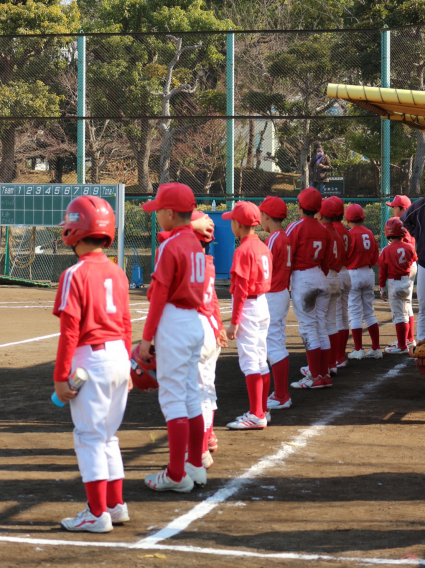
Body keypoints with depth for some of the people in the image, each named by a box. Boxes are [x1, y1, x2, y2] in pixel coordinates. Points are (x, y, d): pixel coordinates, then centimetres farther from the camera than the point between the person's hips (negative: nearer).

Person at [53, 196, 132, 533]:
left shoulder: (76, 275, -13)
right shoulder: (117, 273, 8)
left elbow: (70, 330, -15)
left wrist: (61, 375, -12)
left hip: (91, 360, -7)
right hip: (118, 357, 7)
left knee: (90, 436, -1)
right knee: (108, 435, 17)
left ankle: (97, 513, -1)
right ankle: (116, 504, 22)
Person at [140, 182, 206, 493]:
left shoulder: (171, 246, -15)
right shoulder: (196, 244, 11)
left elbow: (160, 295, -15)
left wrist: (147, 337, -11)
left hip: (173, 323, -9)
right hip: (195, 322, 9)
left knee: (172, 398, -6)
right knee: (191, 396, 15)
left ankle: (176, 475, -5)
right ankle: (195, 466, 21)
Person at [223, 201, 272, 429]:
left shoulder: (243, 250, -16)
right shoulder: (263, 247, 10)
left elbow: (241, 289, -19)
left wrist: (234, 321, -17)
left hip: (248, 307, -9)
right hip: (264, 305, 9)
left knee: (249, 361, -7)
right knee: (261, 361, 15)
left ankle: (256, 416, -8)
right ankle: (261, 410, 22)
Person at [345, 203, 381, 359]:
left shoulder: (350, 235, -14)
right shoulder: (369, 234, 4)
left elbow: (344, 257, -11)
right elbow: (375, 257, 9)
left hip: (353, 274, -6)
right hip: (369, 274, 6)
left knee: (355, 313, 0)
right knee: (369, 312, 12)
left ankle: (358, 350, 0)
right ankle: (376, 349, 12)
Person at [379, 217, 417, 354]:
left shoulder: (386, 251, -13)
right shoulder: (409, 248, -7)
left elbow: (382, 271, -7)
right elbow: (414, 260, 12)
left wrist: (382, 288, 2)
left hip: (394, 283, -4)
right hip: (407, 282, 4)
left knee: (398, 315, -1)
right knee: (405, 314, 19)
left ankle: (402, 346, -1)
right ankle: (404, 341, 31)